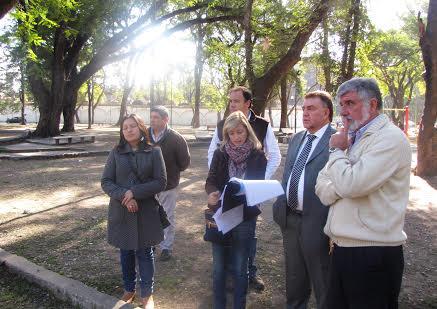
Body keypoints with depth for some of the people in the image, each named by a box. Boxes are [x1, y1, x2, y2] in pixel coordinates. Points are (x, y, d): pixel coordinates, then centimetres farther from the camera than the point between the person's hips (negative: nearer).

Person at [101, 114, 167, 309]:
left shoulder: (154, 152, -4)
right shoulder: (116, 152, 0)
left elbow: (161, 182, -8)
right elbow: (106, 181, -2)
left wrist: (135, 192, -17)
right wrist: (124, 196, -18)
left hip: (146, 212, -2)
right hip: (121, 211, 2)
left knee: (144, 252, 9)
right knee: (125, 252, 15)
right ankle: (129, 290, 36)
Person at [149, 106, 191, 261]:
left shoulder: (176, 139, -14)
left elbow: (185, 162, -6)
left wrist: (171, 172, 1)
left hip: (168, 185, -3)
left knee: (167, 218, 8)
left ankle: (166, 247, 23)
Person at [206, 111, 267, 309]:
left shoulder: (258, 155, -5)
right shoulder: (220, 153, 0)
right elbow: (211, 181, -2)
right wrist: (212, 194, -24)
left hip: (245, 218, -2)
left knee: (240, 268, 11)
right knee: (219, 267, 13)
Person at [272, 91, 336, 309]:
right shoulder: (296, 139, 12)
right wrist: (280, 208, 12)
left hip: (316, 223, -7)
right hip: (289, 219, 7)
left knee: (323, 288, 13)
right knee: (293, 281, 24)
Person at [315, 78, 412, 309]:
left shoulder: (390, 138, -13)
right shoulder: (351, 138, 12)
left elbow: (350, 184, -25)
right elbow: (322, 186, 9)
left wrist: (337, 151, -9)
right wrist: (343, 187, -12)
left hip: (373, 254, -7)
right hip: (341, 248, 8)